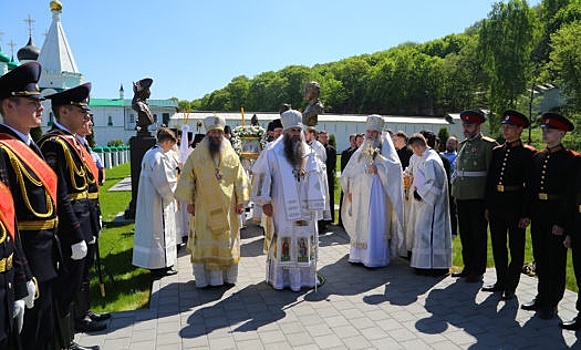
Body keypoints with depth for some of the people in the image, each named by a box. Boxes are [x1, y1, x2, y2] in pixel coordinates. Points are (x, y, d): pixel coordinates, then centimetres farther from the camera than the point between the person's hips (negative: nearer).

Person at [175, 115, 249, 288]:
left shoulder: (232, 155, 4)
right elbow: (187, 179, 1)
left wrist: (241, 201, 0)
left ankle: (228, 276, 19)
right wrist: (189, 202, -2)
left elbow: (240, 179, 4)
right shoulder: (196, 155, 0)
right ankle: (205, 277, 13)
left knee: (227, 241, 7)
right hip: (204, 208, -1)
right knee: (205, 243, 3)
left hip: (227, 208, 2)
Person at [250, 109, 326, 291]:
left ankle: (305, 275, 20)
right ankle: (279, 277, 13)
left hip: (305, 209, 4)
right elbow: (261, 175, -6)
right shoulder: (272, 152, -4)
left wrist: (316, 207, 5)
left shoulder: (310, 153, 9)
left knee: (306, 240, 8)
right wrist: (265, 201, -9)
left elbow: (317, 179, 11)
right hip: (282, 209, -4)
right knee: (282, 241, 1)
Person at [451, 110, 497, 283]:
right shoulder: (463, 145, 15)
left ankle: (478, 270, 15)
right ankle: (468, 267, 26)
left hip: (478, 197, -7)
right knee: (465, 234, 13)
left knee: (479, 235, 4)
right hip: (462, 197, 7)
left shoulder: (488, 145, -6)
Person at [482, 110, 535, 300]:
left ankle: (511, 286, 18)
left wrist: (527, 213, -13)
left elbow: (530, 185, -9)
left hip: (515, 204, -6)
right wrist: (487, 206, 9)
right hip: (496, 204, 6)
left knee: (516, 248, 7)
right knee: (498, 246, 14)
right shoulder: (497, 151, 9)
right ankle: (501, 281, 28)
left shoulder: (527, 153, -7)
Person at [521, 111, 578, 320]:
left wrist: (562, 222, -15)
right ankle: (542, 297, 28)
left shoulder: (571, 159, -7)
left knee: (556, 261, 5)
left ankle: (552, 303, 16)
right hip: (538, 214, 6)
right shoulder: (537, 157, 10)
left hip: (557, 215, -6)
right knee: (540, 258, 14)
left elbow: (571, 193, -11)